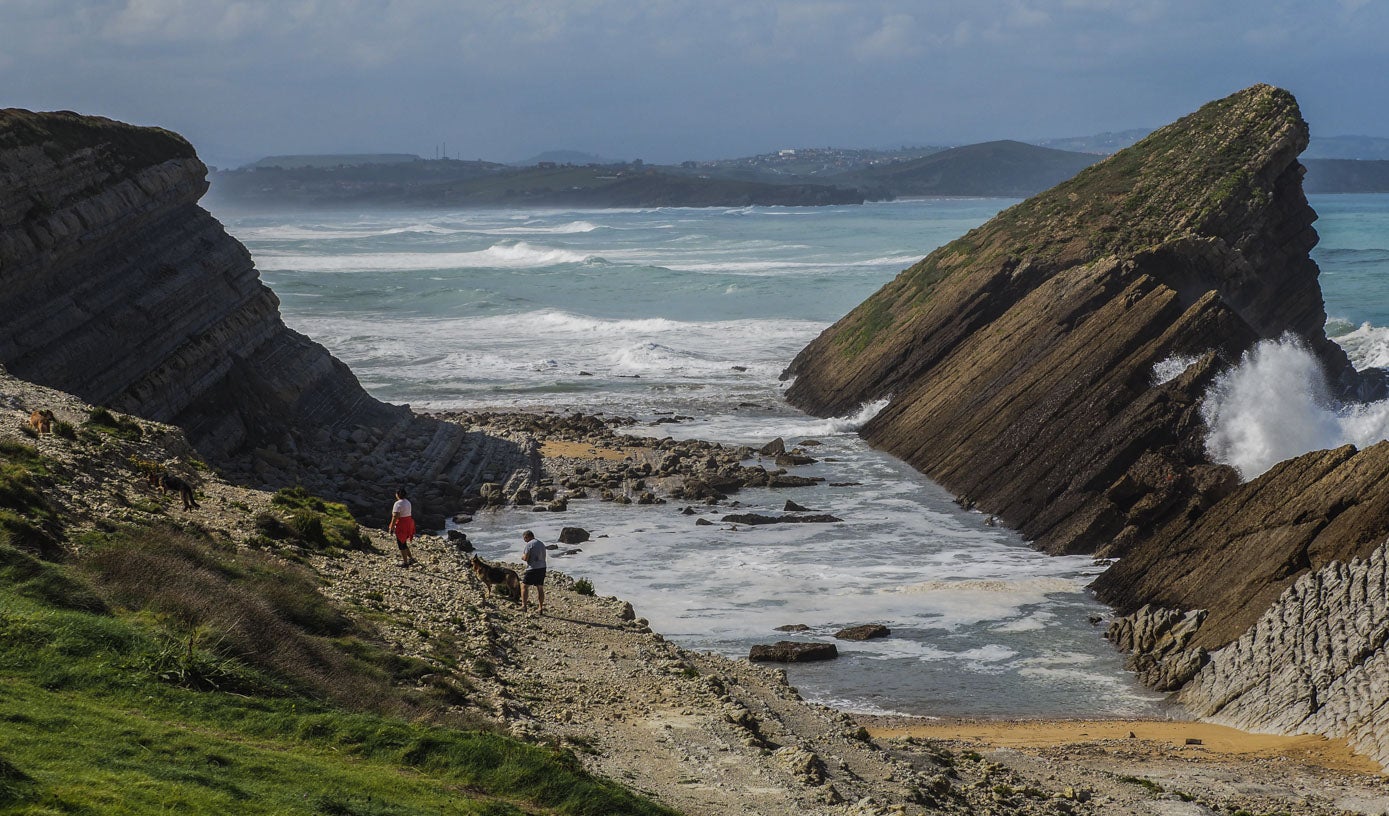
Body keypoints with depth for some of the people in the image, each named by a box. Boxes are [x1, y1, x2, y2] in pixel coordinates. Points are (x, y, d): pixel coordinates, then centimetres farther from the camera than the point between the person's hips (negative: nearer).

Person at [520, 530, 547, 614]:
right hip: (542, 568, 7)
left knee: (524, 586, 3)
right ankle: (540, 608, 9)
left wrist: (522, 556, 8)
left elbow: (525, 558, -14)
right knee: (540, 588, 9)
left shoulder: (529, 544, -10)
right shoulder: (541, 544, 15)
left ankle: (524, 605, -3)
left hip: (533, 568, -7)